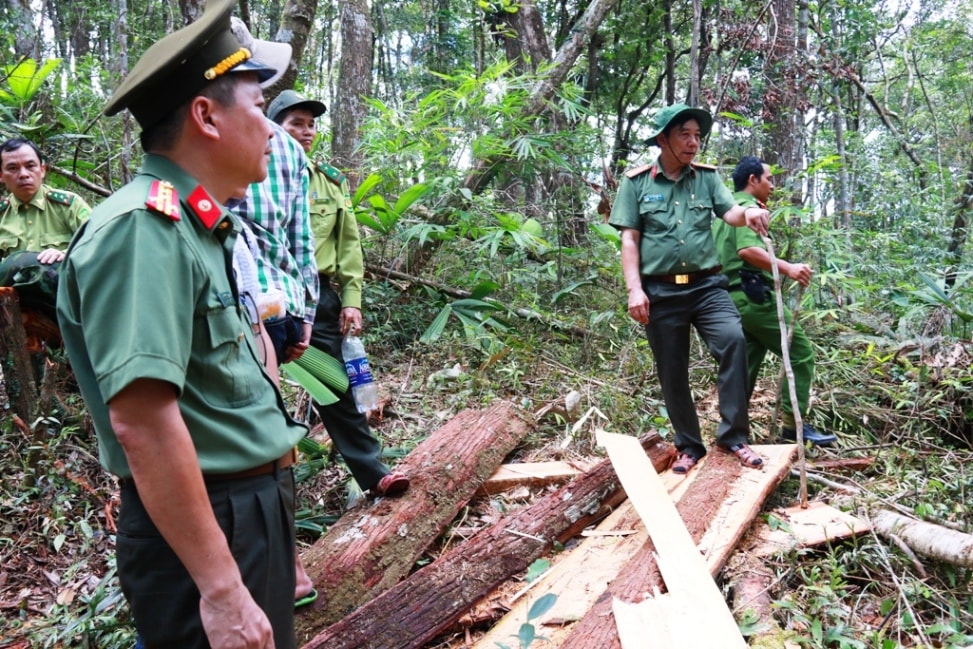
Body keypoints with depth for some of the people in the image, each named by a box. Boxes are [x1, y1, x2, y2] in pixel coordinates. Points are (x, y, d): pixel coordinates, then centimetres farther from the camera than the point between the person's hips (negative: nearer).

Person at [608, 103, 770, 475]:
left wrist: (747, 213, -28)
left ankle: (733, 435, -10)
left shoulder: (707, 177, 10)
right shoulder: (636, 182, 3)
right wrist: (635, 289, -10)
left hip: (706, 285, 1)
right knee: (672, 374, 6)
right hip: (660, 291, -1)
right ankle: (689, 447, 23)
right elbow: (629, 239, 0)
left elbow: (729, 212, -3)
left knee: (733, 340, -23)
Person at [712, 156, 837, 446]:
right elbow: (747, 249, -24)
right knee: (801, 354, -2)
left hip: (734, 297, 10)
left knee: (745, 364, 12)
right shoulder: (748, 207, -7)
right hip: (753, 295, -10)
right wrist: (788, 268, -31)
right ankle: (793, 424, -1)